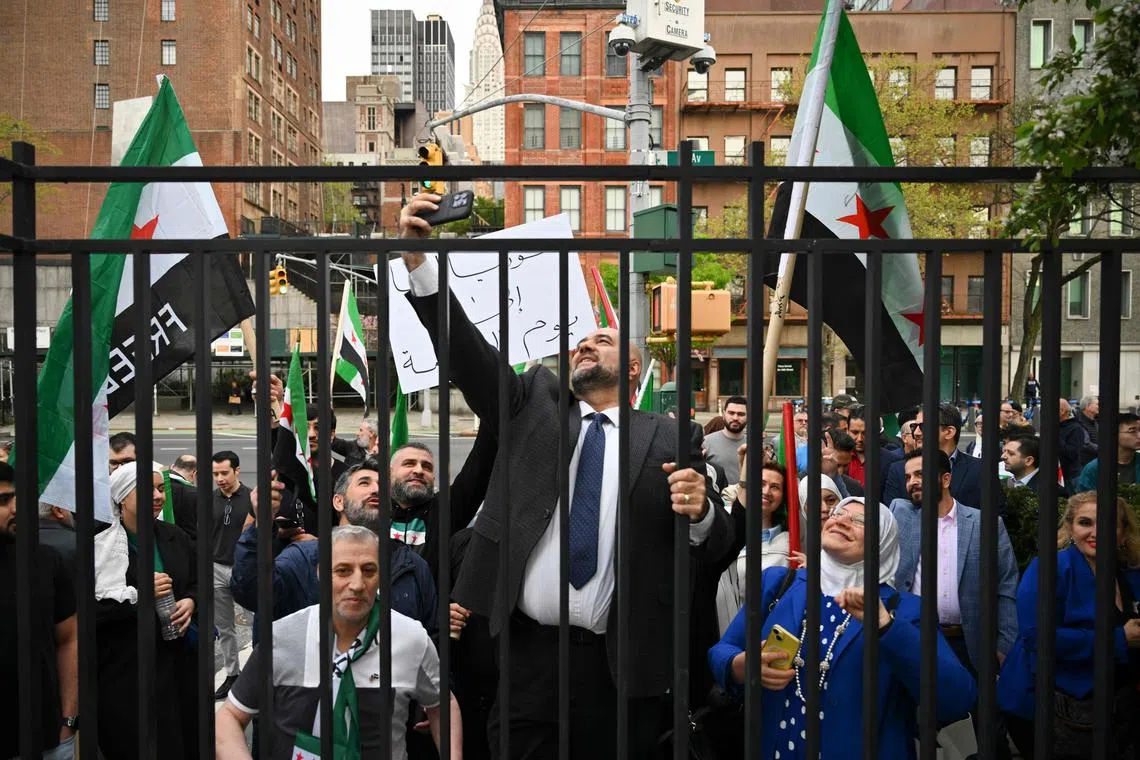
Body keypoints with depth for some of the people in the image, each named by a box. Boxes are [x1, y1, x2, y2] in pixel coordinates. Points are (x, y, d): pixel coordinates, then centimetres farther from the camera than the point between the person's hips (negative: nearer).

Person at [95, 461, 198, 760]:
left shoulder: (175, 536, 8)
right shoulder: (99, 544, -11)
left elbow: (197, 584, 19)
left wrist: (191, 602, -2)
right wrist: (137, 594, -21)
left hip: (179, 662, 5)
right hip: (125, 671, -5)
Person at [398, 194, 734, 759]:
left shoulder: (671, 440, 5)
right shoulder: (535, 403, 10)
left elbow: (715, 547, 5)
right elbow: (466, 353, -3)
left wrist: (700, 512, -18)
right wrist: (417, 258, -13)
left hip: (622, 664, -1)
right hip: (529, 650, 1)